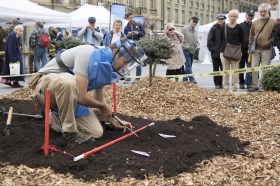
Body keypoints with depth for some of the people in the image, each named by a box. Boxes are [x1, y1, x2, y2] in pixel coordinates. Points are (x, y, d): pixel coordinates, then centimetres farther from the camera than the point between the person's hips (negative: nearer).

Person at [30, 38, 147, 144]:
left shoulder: (104, 66, 0)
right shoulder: (87, 53, -28)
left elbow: (100, 99, 14)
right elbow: (81, 97, -31)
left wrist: (113, 121, 11)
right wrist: (103, 106, -13)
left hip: (70, 96, 7)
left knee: (96, 132, -6)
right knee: (68, 80, -42)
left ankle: (55, 119, 15)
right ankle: (69, 130, -21)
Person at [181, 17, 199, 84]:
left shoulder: (195, 31, 15)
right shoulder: (185, 29, -3)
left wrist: (195, 48, 11)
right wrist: (184, 46, -9)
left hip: (192, 50, 7)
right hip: (186, 50, -7)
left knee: (189, 65, 9)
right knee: (188, 65, -12)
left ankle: (185, 78, 17)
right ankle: (191, 79, -17)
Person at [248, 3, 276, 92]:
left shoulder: (273, 23, 0)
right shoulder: (255, 23, 11)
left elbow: (274, 36, -1)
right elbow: (251, 35, 14)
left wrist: (268, 44, -11)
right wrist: (250, 46, 6)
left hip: (266, 49, -4)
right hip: (256, 49, 4)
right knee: (254, 67, 3)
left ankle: (263, 86, 3)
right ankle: (255, 86, 10)